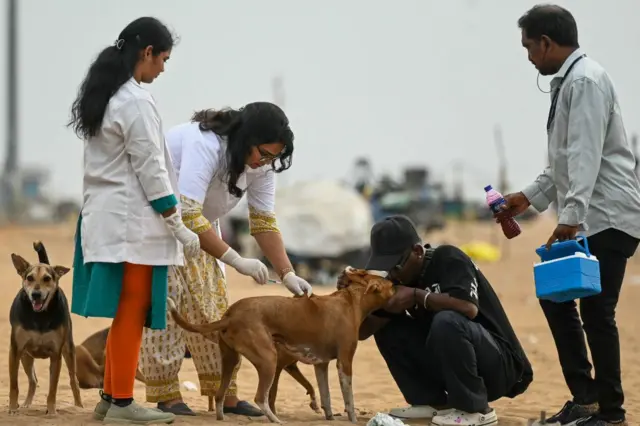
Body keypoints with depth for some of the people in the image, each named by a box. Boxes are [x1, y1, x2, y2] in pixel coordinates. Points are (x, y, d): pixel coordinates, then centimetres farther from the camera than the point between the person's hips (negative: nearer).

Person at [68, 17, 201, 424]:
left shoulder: (103, 96, 13)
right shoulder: (136, 101, -15)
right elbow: (150, 170, -16)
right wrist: (179, 226, -10)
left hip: (105, 217, 9)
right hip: (132, 222, -9)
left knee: (125, 313, 13)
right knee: (131, 313, -3)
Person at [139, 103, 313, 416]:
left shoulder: (261, 164, -13)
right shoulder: (204, 144, -37)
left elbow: (264, 220, -7)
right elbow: (188, 217, -41)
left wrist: (287, 275, -17)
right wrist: (236, 260, -40)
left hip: (201, 221, 7)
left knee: (212, 303, 3)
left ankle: (225, 393, 4)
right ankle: (166, 395, -10)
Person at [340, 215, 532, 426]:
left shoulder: (447, 259, -15)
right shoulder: (398, 279, 5)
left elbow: (469, 308, -34)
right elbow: (364, 331, 4)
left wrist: (417, 296, -26)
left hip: (500, 365, -8)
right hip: (449, 366, 8)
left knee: (446, 321, -34)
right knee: (386, 328, 0)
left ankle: (474, 409, -20)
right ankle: (433, 401, 3)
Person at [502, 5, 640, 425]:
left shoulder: (585, 81, -15)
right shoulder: (569, 81, 14)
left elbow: (586, 156, -24)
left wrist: (570, 217, -29)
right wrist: (531, 196, 23)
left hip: (605, 220, -10)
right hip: (585, 218, 10)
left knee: (596, 311, -5)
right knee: (555, 296, 12)